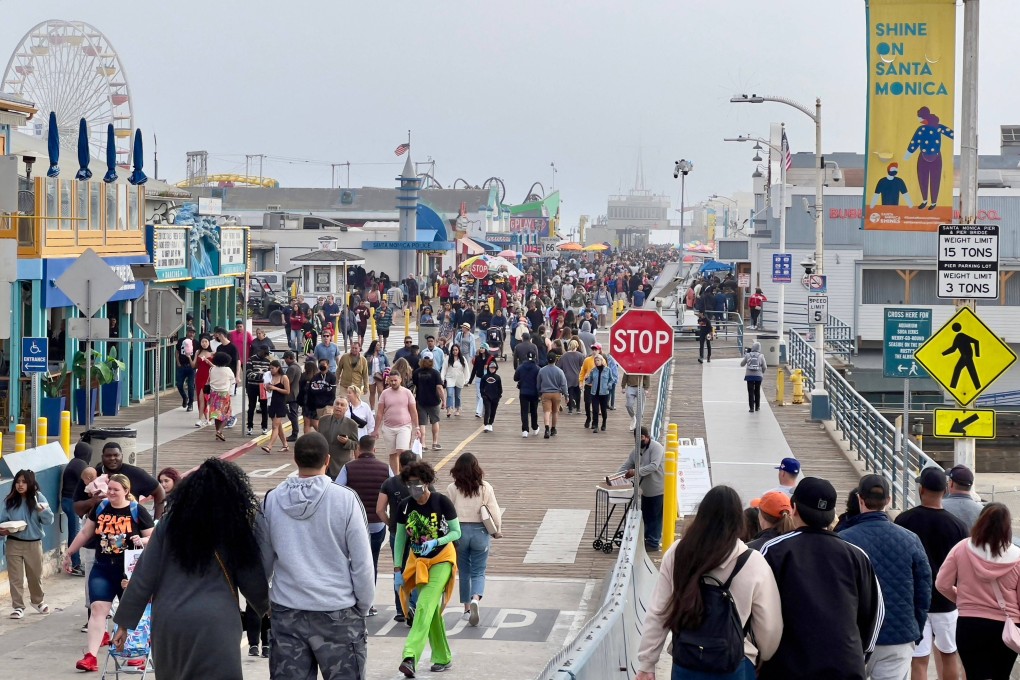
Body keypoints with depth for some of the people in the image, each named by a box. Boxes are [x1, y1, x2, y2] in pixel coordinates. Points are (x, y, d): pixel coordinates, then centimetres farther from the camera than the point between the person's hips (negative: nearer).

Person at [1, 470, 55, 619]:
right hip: (14, 543, 0)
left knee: (35, 575, 16)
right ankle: (18, 607, 11)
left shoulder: (38, 498, -5)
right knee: (15, 577, 1)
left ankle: (38, 601, 38)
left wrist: (42, 509, -26)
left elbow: (49, 520, -7)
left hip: (33, 543, 0)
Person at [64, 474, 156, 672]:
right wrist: (69, 553, 16)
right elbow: (85, 533, 13)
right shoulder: (100, 507, 3)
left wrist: (142, 541, -25)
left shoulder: (138, 511, -7)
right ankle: (91, 656, -12)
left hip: (129, 570, -2)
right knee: (98, 608, -8)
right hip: (102, 568, 3)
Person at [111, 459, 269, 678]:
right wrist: (265, 607, 29)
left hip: (168, 622, 3)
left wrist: (125, 621, 12)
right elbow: (252, 581, 8)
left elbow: (143, 577, 5)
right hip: (213, 625, -3)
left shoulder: (171, 524, 5)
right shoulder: (236, 529, 0)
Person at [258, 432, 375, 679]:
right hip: (338, 613, -3)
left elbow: (263, 561, 9)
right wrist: (364, 606, 6)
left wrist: (262, 601, 24)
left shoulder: (271, 501, -1)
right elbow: (362, 562, -8)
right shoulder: (345, 499, -11)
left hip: (286, 613, 3)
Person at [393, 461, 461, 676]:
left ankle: (410, 657, -27)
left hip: (442, 559, -4)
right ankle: (443, 658, 22)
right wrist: (397, 570, -2)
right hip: (418, 561, 4)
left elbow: (456, 532, -8)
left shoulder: (442, 502, -14)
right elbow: (400, 539, 1)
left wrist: (435, 542, -24)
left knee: (425, 606, -18)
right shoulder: (405, 507, -4)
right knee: (432, 610, 9)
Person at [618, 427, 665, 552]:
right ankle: (648, 539, 25)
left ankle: (653, 543, 3)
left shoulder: (656, 447, -17)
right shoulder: (636, 449, 9)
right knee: (646, 517, 14)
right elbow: (626, 465, 9)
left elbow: (654, 466, -28)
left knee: (655, 517, -2)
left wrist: (636, 472, -33)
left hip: (658, 489, -8)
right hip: (646, 489, 8)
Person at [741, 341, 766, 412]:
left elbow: (742, 364, 8)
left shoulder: (748, 355, -4)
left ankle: (751, 408, -5)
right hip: (758, 376, 0)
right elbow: (764, 367, -4)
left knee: (750, 392, 1)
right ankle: (757, 407, 24)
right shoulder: (761, 356, -5)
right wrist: (762, 372, 17)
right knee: (757, 392, 16)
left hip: (749, 376, 0)